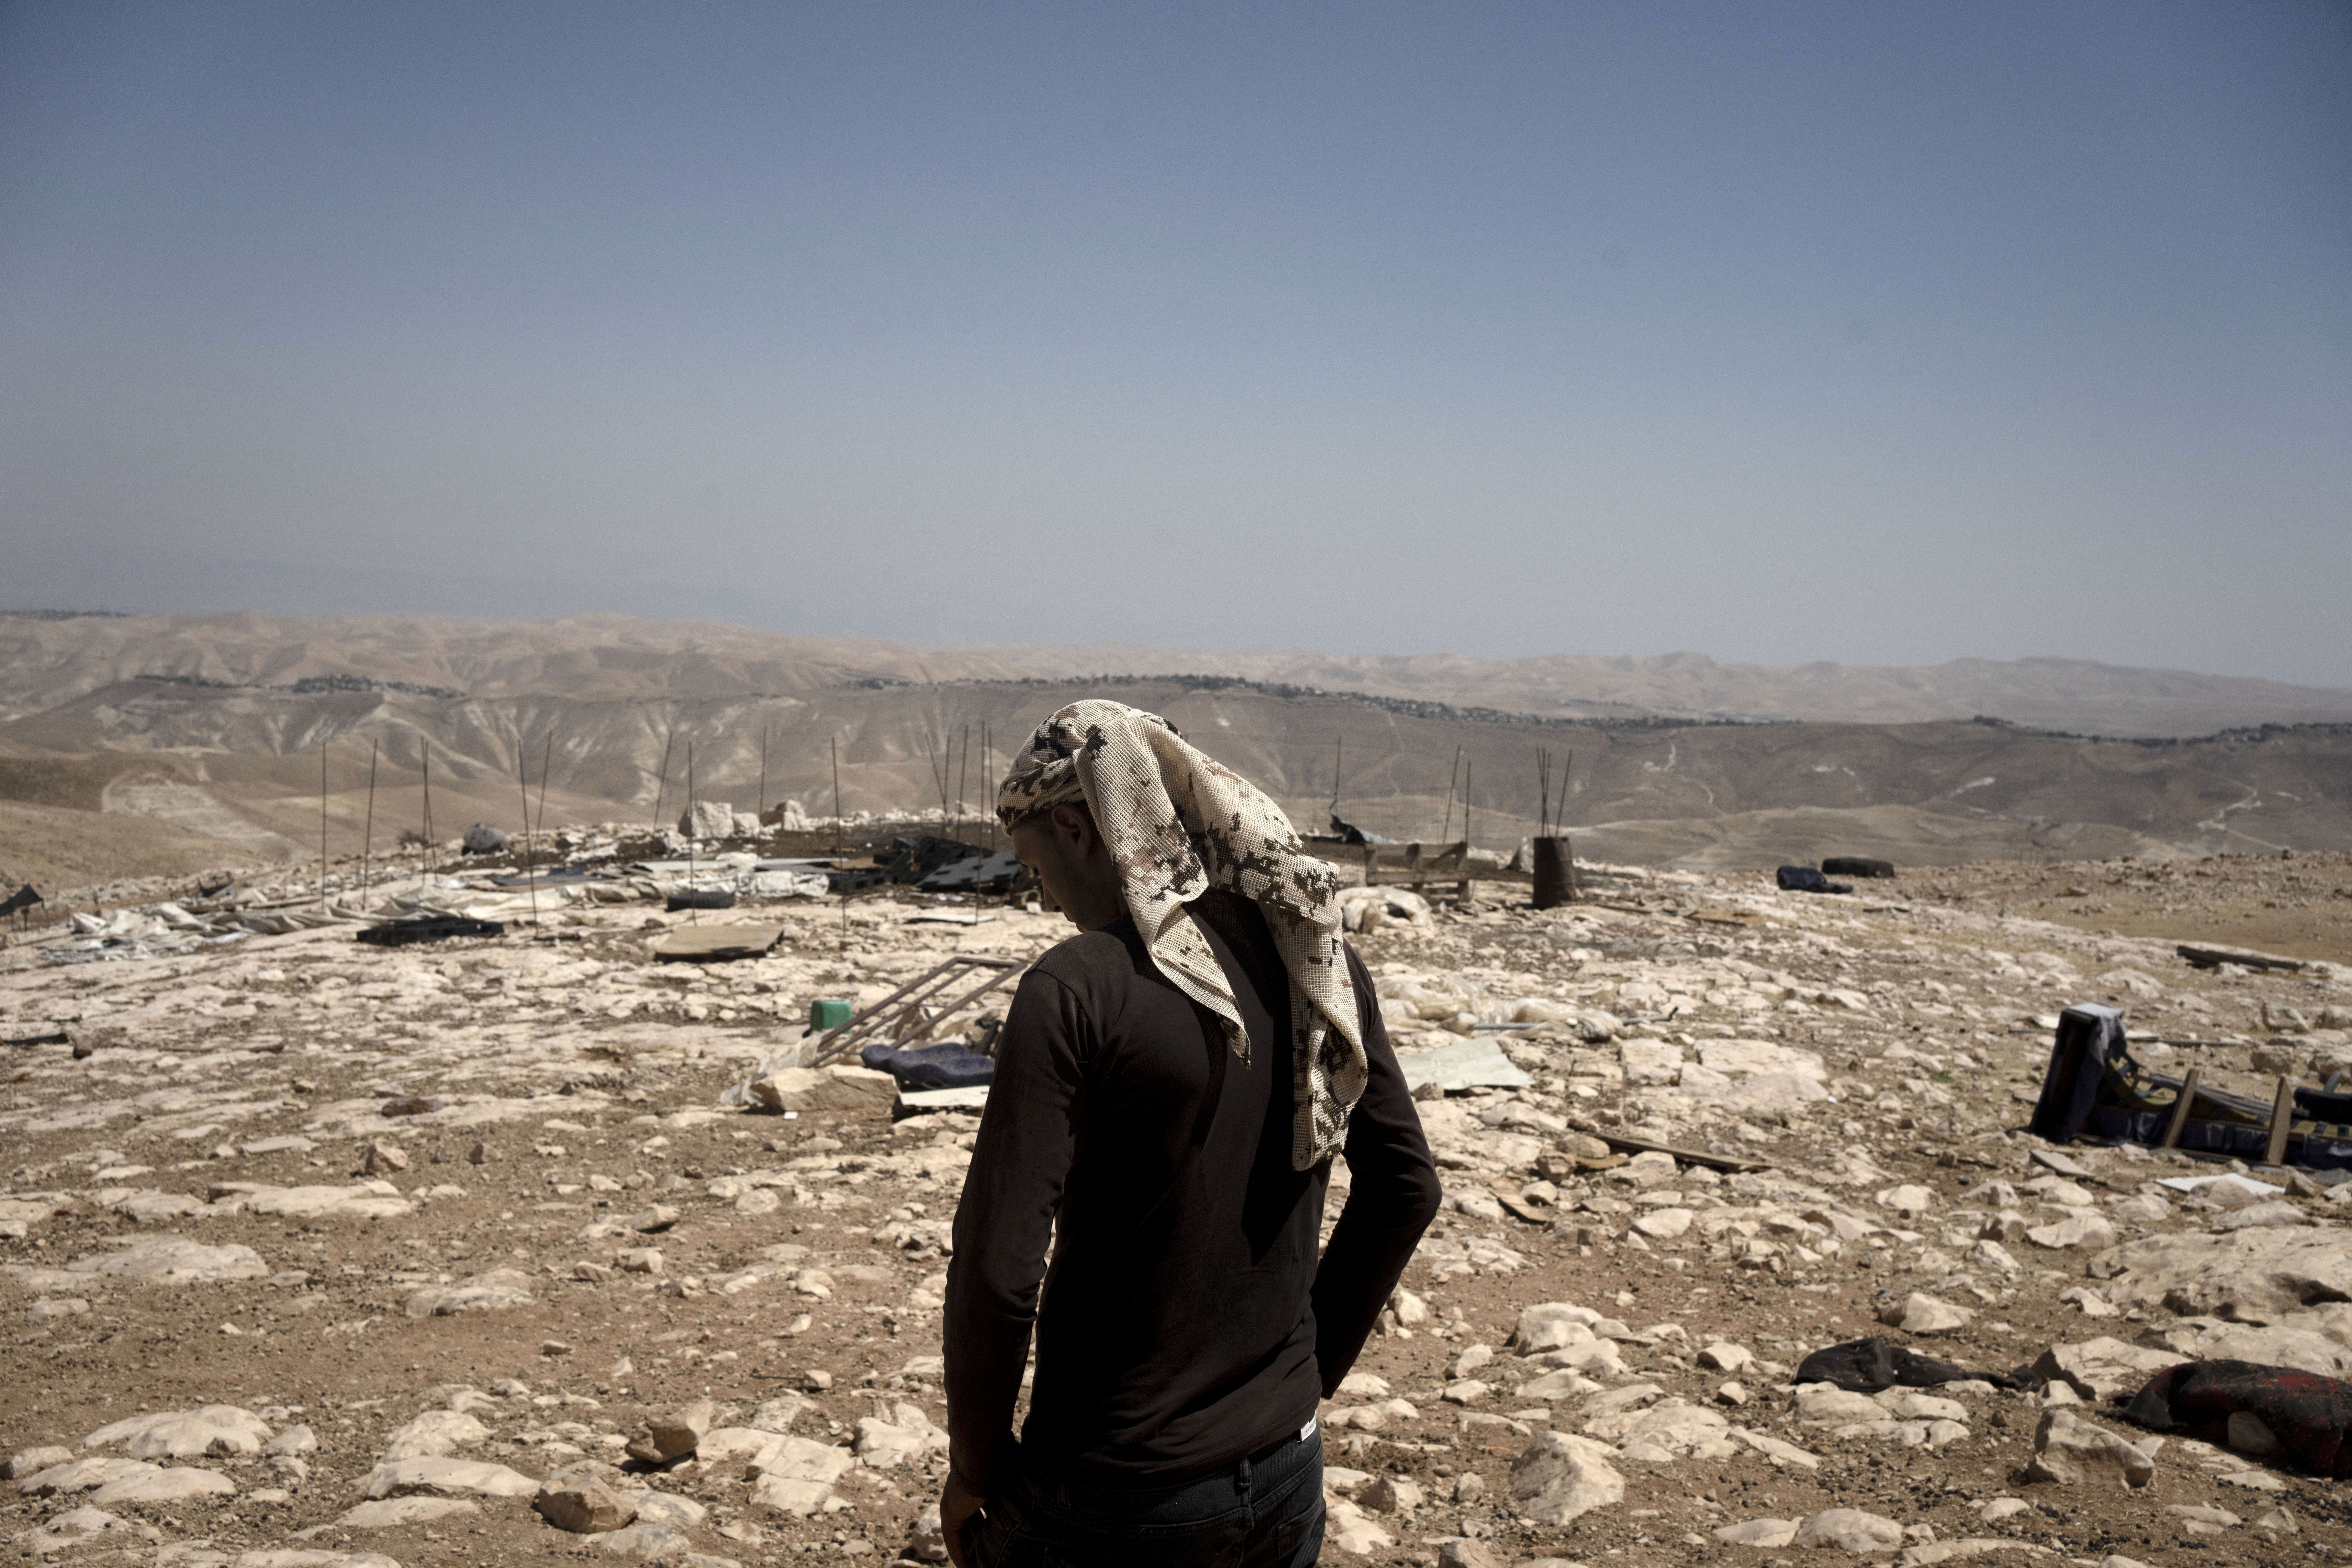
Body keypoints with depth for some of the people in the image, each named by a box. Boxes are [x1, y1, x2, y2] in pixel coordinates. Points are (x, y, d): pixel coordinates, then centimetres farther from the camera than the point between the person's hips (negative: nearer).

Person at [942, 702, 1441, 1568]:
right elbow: (1406, 1189, 7)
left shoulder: (1076, 989, -20)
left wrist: (974, 1466, -7)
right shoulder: (1320, 960, -2)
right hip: (1284, 1482, 6)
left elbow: (999, 1269, -21)